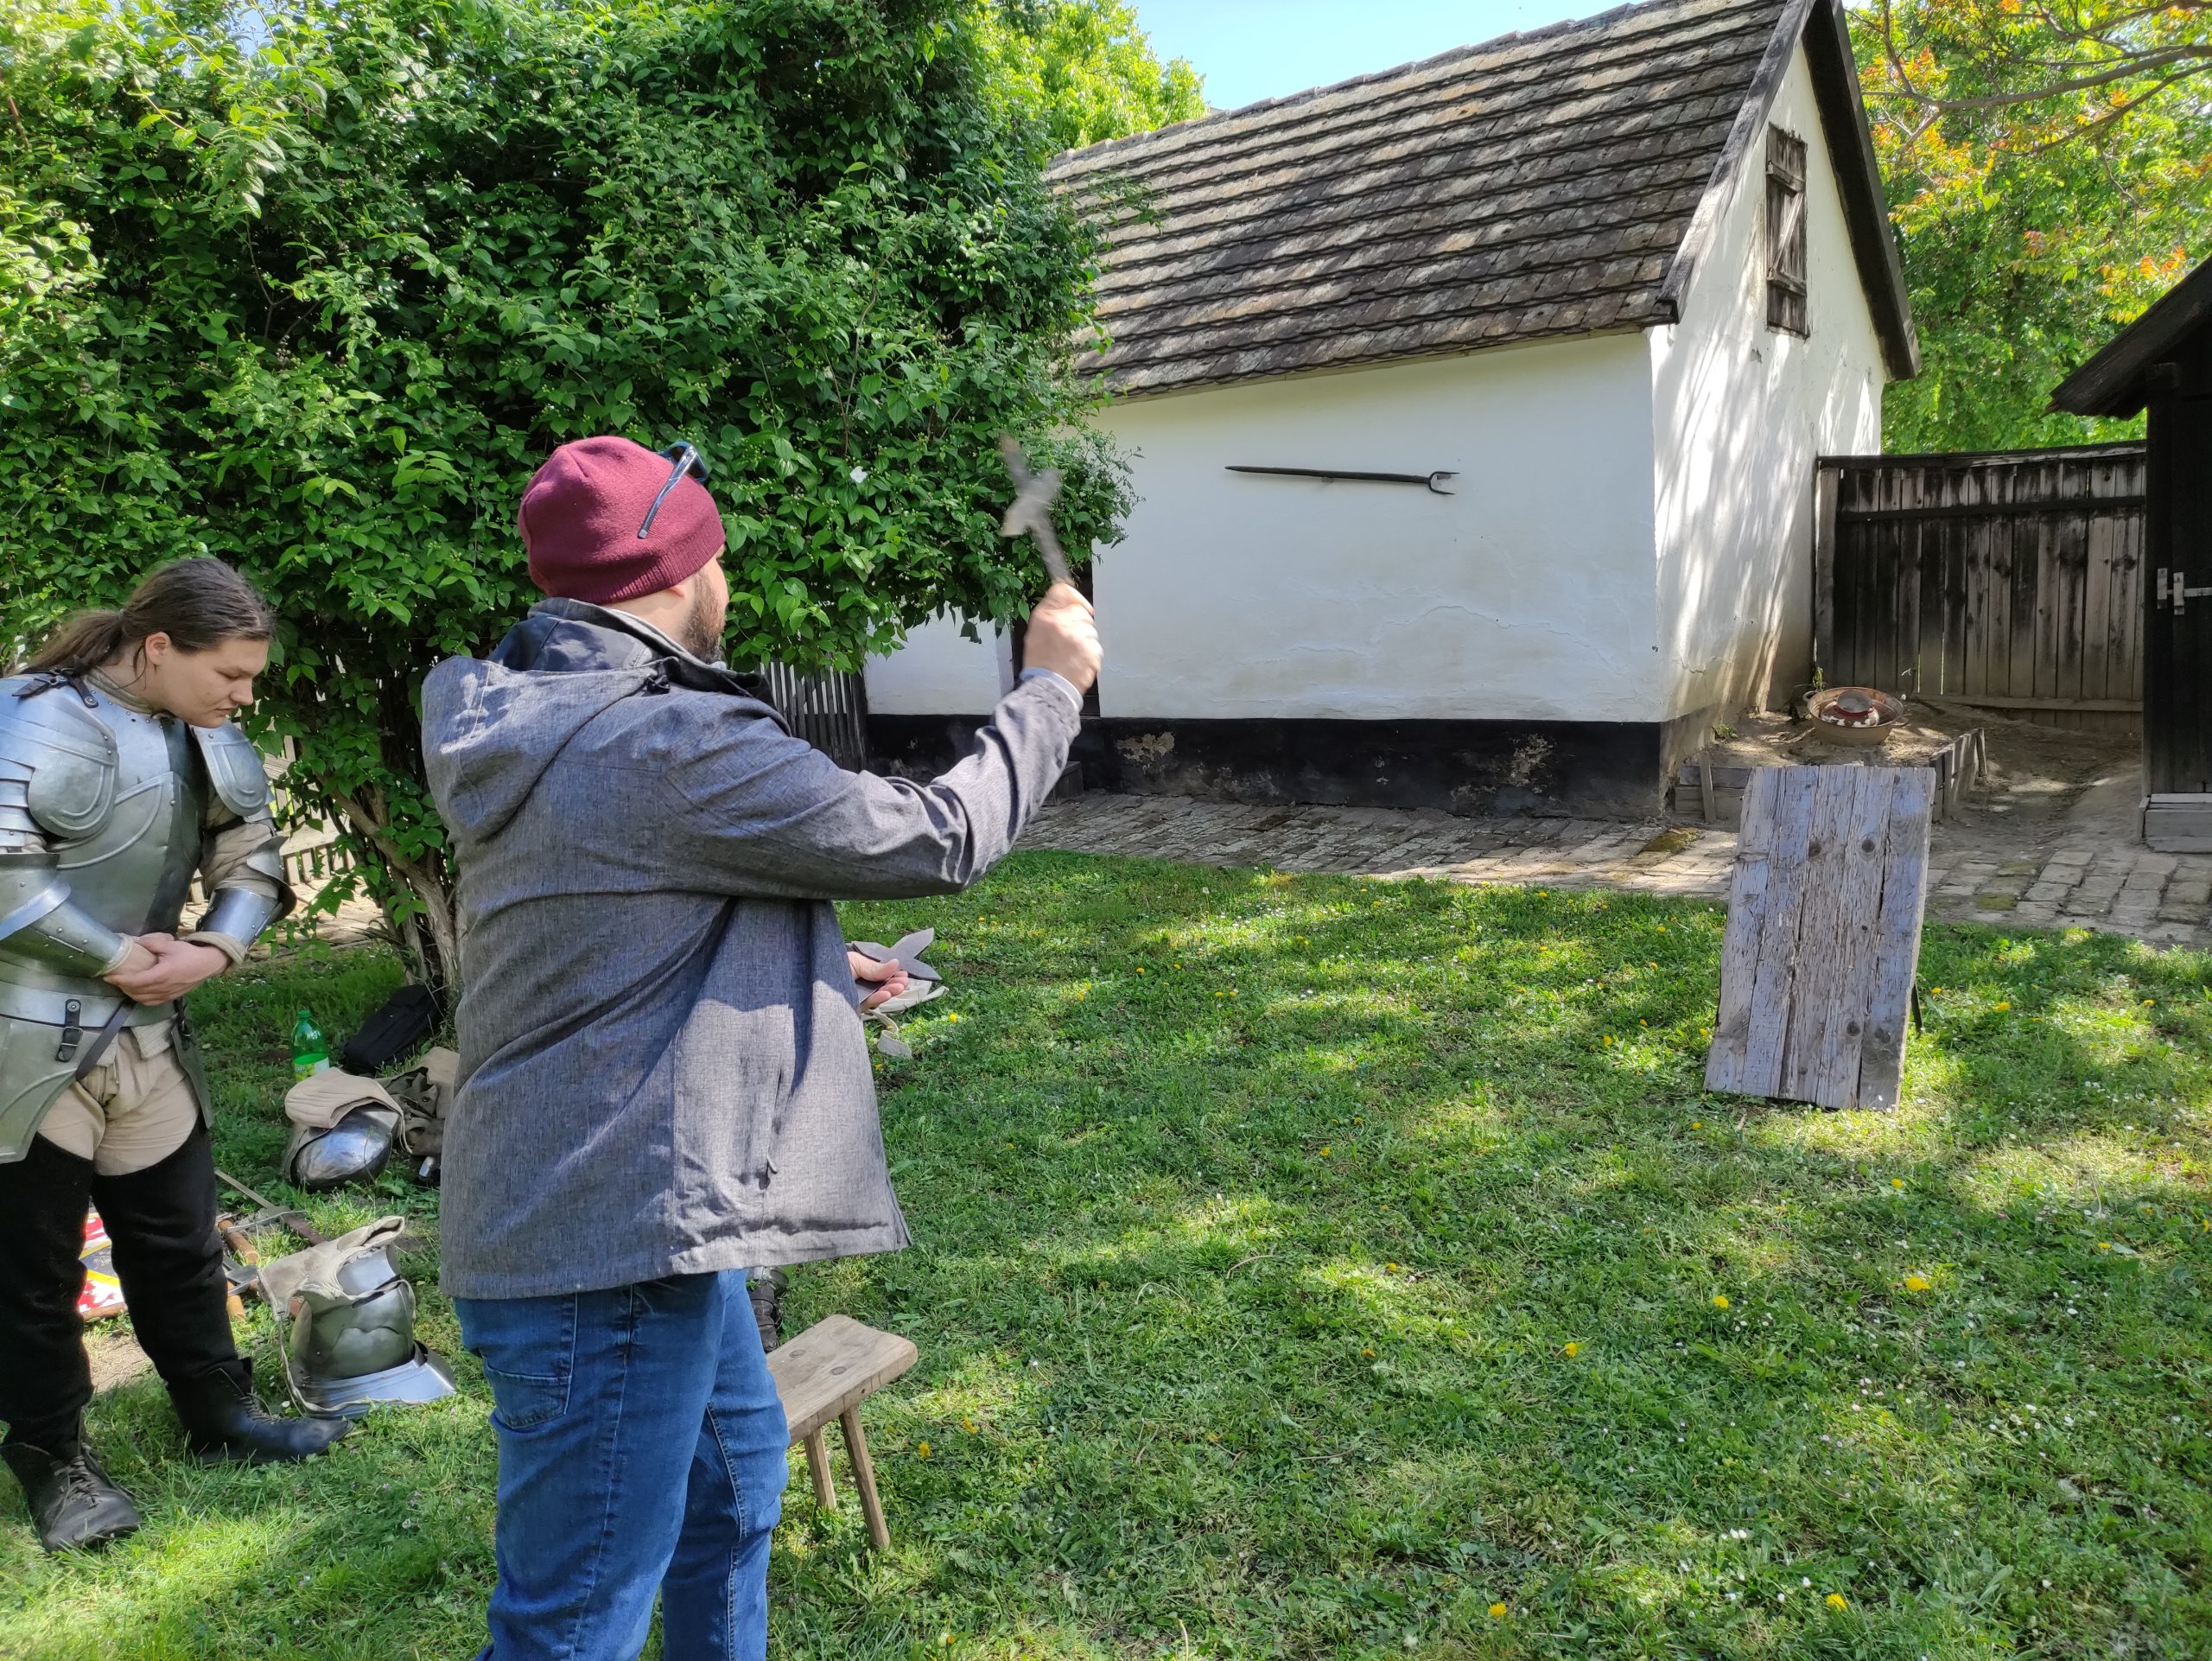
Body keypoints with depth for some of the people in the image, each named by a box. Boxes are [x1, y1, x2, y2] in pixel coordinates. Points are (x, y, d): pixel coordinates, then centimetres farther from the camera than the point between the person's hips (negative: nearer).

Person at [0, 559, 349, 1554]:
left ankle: (217, 1414, 33)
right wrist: (114, 955, -18)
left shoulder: (205, 737, 5)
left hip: (146, 1034, 7)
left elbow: (253, 856, 10)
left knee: (179, 1239, 17)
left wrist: (214, 950, -7)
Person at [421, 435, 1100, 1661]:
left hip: (633, 1222, 10)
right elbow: (939, 840, -14)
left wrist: (817, 972, 19)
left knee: (735, 1472, 29)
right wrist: (1050, 684, 0)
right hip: (605, 1250, -10)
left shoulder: (539, 725, 8)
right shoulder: (673, 749, -23)